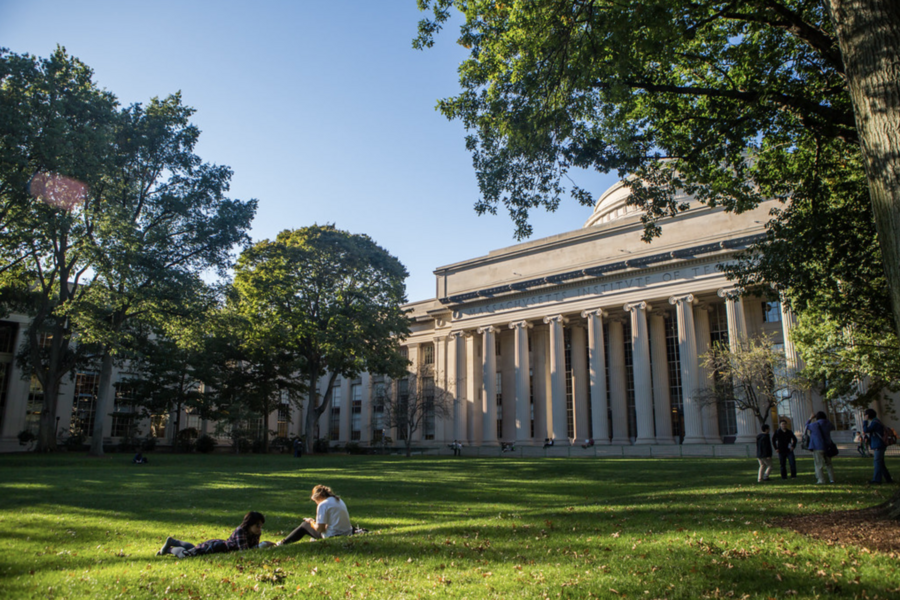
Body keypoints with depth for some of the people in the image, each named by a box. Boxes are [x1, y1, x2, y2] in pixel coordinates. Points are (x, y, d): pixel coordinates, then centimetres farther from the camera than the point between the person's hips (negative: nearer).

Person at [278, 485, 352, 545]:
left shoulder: (323, 504, -12)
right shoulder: (339, 500, 12)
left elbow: (319, 529, -15)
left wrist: (312, 522, 5)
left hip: (332, 537, -7)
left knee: (305, 525, 12)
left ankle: (283, 543, 20)